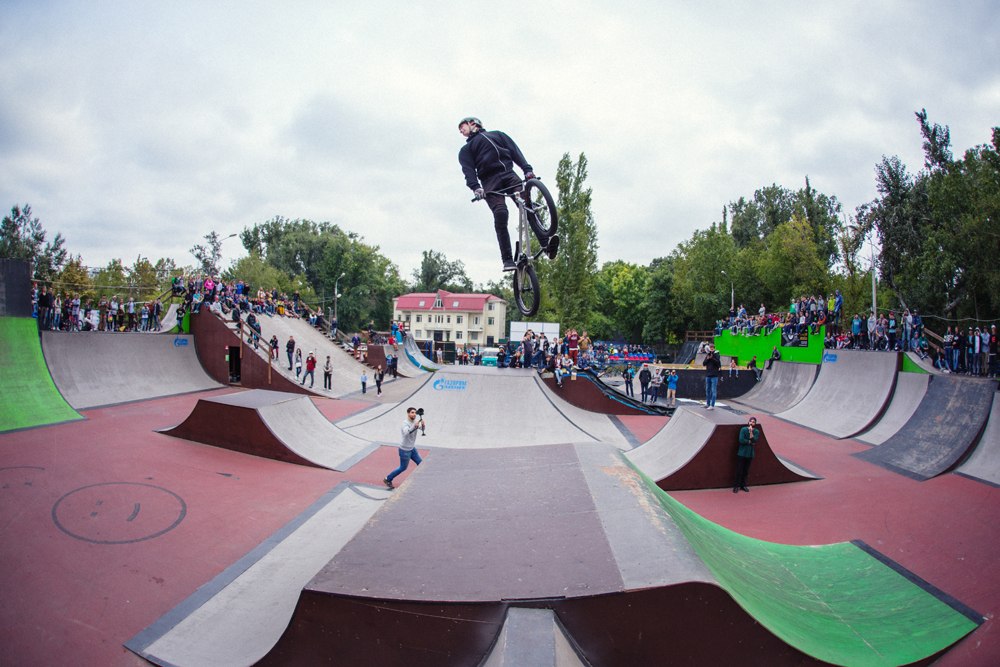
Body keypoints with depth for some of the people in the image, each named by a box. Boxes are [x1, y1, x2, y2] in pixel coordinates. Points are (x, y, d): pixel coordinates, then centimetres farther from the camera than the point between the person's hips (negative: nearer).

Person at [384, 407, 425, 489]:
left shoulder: (415, 421, -2)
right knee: (403, 468, 7)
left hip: (412, 448, 7)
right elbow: (406, 433, -44)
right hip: (405, 450, -7)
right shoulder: (405, 423, -25)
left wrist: (423, 424, -40)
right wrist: (415, 426, -58)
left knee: (420, 463, 10)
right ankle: (387, 479, 24)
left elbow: (423, 428, -17)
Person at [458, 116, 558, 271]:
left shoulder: (497, 134, 29)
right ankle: (507, 260, -28)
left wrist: (527, 169, -3)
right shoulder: (466, 150, 25)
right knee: (500, 214, -24)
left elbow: (514, 151, 15)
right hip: (490, 181, -1)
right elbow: (468, 170, 5)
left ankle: (546, 243, -33)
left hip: (509, 174, 1)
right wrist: (475, 187, -16)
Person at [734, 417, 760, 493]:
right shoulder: (743, 429, -6)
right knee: (739, 470, -2)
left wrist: (751, 432, -19)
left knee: (746, 471, 9)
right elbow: (741, 440, -16)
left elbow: (754, 441, -13)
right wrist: (750, 442, -10)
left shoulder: (756, 431, 2)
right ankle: (736, 486, 6)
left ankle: (743, 485, 21)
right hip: (741, 453, -3)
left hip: (750, 454, 3)